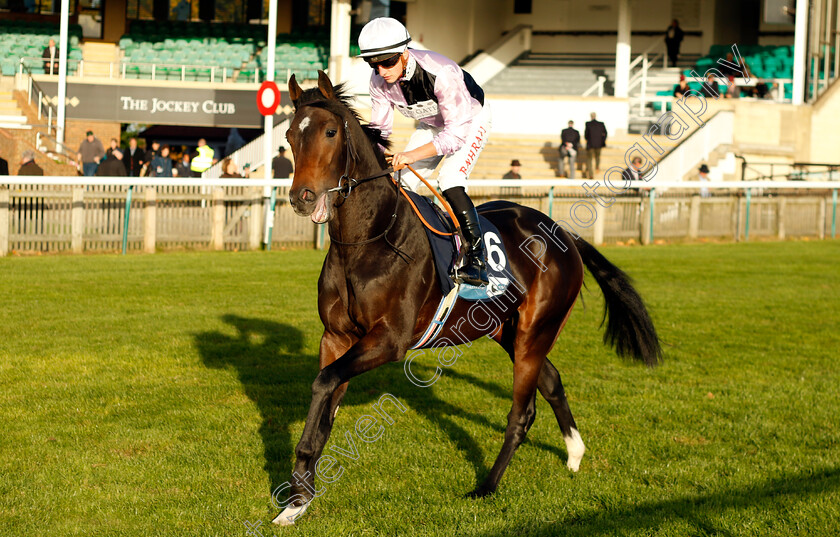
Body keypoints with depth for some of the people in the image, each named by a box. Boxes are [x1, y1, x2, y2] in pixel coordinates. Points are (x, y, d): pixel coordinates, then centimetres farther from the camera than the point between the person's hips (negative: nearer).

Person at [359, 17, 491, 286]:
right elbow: (379, 128, -7)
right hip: (432, 124, 6)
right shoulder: (379, 80, -21)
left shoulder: (441, 73, -40)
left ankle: (477, 259, -21)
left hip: (470, 120, -6)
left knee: (450, 182, -26)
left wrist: (413, 154, -46)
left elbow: (458, 132, -38)